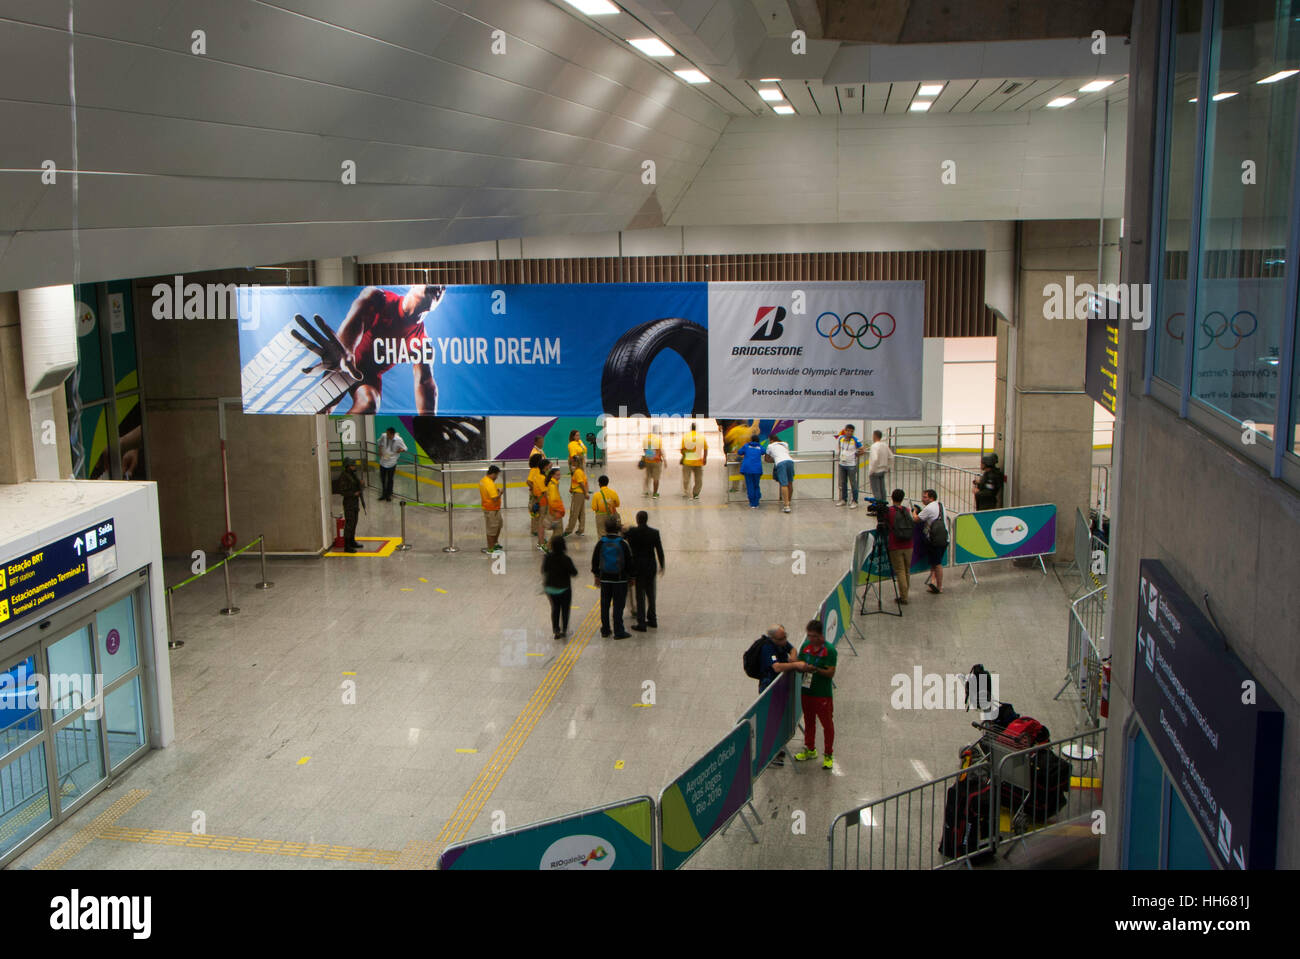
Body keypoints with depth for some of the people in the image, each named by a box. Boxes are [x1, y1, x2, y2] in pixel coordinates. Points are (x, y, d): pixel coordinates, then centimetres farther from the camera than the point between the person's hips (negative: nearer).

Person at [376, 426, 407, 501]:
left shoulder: (398, 440, -18)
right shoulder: (384, 436, -12)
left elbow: (404, 448, -4)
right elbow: (380, 443, 11)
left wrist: (400, 450, -27)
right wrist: (380, 451, -3)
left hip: (391, 462, -3)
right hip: (383, 461, 3)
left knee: (390, 479, 6)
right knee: (382, 478, 15)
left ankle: (389, 495, 24)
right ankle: (384, 493, 35)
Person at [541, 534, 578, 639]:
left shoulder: (547, 557, -10)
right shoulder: (566, 559, -22)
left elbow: (544, 571, 1)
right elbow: (574, 573, -14)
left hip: (550, 588, 4)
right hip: (564, 588, -4)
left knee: (555, 608, 18)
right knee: (565, 609, 14)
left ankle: (556, 629, 15)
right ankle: (564, 629, 13)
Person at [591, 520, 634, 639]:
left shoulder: (600, 543, -3)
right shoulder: (623, 543, -10)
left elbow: (595, 561, 4)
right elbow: (629, 562, -6)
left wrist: (596, 575, 16)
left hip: (605, 578, 3)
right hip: (620, 579, -3)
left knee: (604, 605, 13)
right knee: (618, 605, 2)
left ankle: (605, 630, 21)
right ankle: (619, 632, 3)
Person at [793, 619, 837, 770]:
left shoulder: (829, 650, -14)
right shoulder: (805, 646, 2)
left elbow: (831, 673, -17)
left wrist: (816, 669, -31)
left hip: (823, 694, -5)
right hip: (807, 691, 5)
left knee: (827, 724, 4)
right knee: (809, 722, 18)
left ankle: (828, 755, 17)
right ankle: (810, 750, 35)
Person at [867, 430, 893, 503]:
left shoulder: (874, 446, -19)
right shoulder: (885, 445, 6)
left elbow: (875, 459, -28)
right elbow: (891, 457, 12)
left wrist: (870, 471, -21)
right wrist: (888, 467, 21)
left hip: (875, 471, -8)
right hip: (883, 470, 8)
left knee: (876, 491, -1)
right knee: (882, 490, 15)